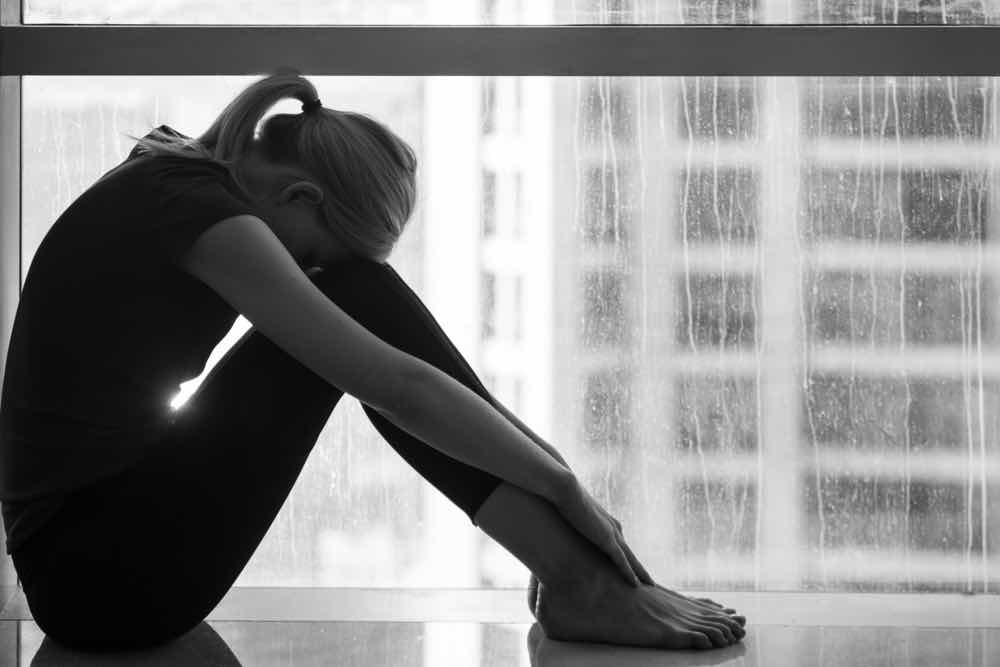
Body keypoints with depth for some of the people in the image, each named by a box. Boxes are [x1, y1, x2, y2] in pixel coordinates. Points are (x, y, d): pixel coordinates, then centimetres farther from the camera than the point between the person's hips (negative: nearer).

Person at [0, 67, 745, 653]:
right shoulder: (199, 209, -19)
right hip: (106, 575, -9)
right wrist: (566, 489, -11)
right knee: (360, 299, -12)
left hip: (115, 543, 9)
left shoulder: (191, 180, 10)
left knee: (360, 317, 5)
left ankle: (573, 567, 2)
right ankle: (582, 582, -10)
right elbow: (399, 388, -22)